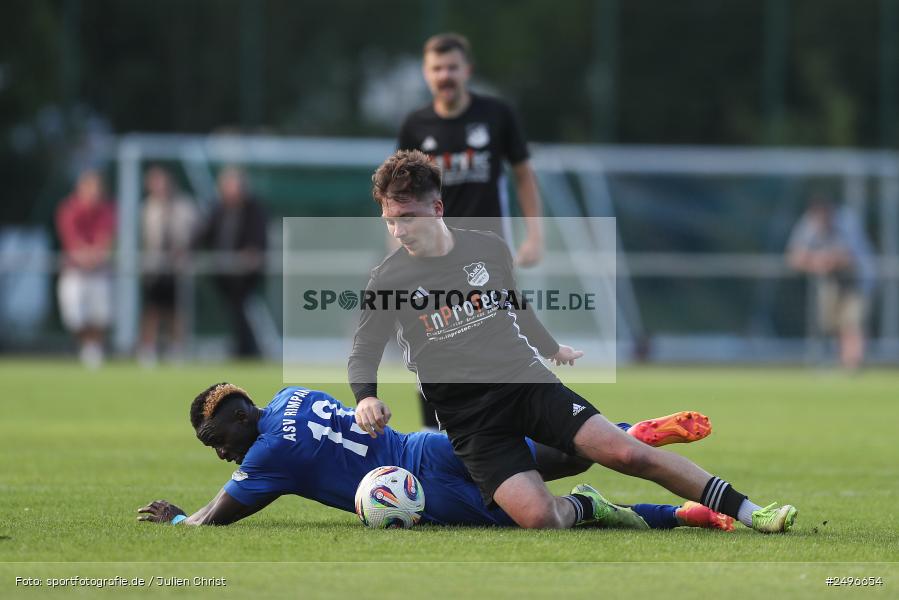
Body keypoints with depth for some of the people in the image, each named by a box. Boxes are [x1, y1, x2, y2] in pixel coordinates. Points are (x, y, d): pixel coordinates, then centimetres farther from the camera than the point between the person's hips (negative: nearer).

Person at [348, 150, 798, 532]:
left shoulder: (488, 248, 4)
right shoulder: (388, 278, -4)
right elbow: (363, 353, 4)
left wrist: (552, 349, 39)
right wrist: (366, 397, -17)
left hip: (526, 381, 2)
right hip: (469, 419, -2)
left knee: (626, 453, -15)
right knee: (538, 518, -26)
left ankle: (749, 512, -4)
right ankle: (584, 507, 10)